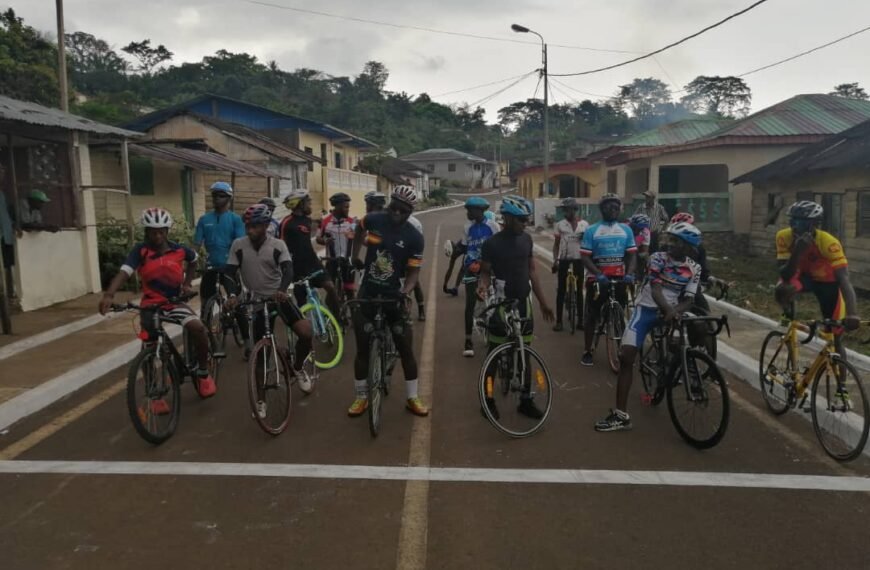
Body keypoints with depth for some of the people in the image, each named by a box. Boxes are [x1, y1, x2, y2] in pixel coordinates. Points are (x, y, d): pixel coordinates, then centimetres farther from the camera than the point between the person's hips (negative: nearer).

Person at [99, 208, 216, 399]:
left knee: (197, 327, -25)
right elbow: (124, 272, -26)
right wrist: (109, 295, -43)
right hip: (150, 304, 0)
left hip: (175, 302, 0)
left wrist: (187, 284, 11)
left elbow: (194, 260, 20)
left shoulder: (179, 249, -4)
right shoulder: (140, 251, -11)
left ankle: (203, 373, -2)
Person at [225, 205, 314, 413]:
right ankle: (261, 399, 18)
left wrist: (282, 289, -42)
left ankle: (298, 368, 12)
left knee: (306, 334, -19)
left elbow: (288, 269, -21)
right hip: (257, 300, 1)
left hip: (279, 297, -1)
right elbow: (229, 272, -5)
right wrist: (233, 295, -23)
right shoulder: (238, 245, -4)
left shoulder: (278, 245, -8)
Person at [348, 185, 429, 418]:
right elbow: (360, 230, 18)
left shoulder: (414, 238, -12)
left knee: (406, 348, 3)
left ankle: (413, 398, 17)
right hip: (367, 293, 1)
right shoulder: (373, 220, -7)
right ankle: (361, 397, 20)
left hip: (393, 296, -1)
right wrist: (355, 255, 11)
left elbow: (414, 270, -12)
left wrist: (405, 292, -30)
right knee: (363, 348, 5)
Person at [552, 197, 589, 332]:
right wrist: (555, 260, -5)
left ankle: (580, 320, 15)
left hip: (579, 259, 1)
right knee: (561, 290, 2)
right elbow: (556, 244, 4)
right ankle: (559, 321, 7)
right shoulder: (560, 224, 1)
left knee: (579, 290, 8)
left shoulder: (584, 224, 2)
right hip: (564, 259, 0)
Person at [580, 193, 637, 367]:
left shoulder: (626, 230, 7)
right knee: (592, 316, 5)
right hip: (597, 278, -2)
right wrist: (598, 274, -22)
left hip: (619, 278, 3)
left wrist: (629, 273, -13)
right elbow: (585, 257, -8)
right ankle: (587, 351, 14)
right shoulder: (591, 230, -3)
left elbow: (632, 254, 5)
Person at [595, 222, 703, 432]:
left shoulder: (694, 269, -2)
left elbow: (689, 300, -8)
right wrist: (669, 310, -39)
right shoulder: (658, 258, -10)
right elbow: (655, 290, -21)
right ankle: (620, 414, -9)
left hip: (671, 311, 3)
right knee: (626, 357, -12)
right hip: (647, 309, -3)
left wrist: (675, 312, -30)